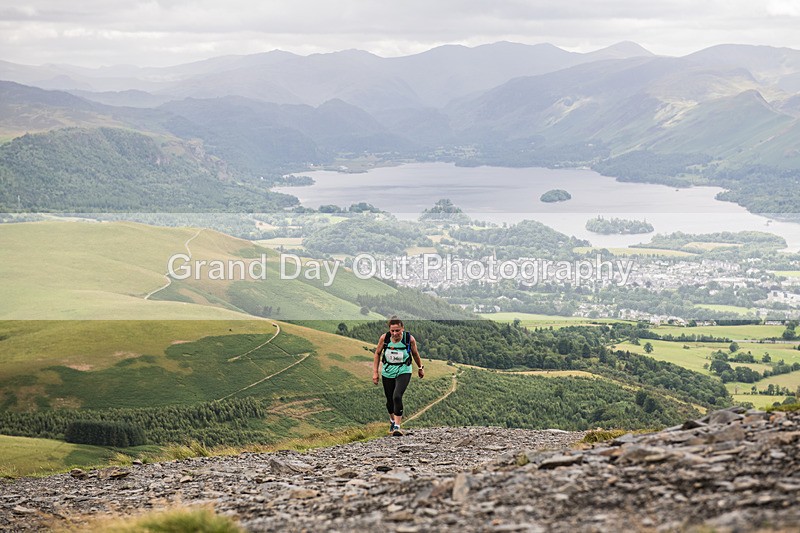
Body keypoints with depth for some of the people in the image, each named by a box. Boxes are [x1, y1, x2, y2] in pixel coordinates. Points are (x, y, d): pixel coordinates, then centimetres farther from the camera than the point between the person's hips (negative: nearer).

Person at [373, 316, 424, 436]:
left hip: (403, 372, -2)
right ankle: (392, 420, 44)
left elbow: (415, 353, 4)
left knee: (397, 396, -23)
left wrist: (420, 368, 17)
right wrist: (375, 372, 1)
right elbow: (377, 353, 2)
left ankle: (397, 426, -17)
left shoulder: (410, 339, -16)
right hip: (388, 372, 2)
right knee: (390, 400, 13)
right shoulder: (384, 338, -14)